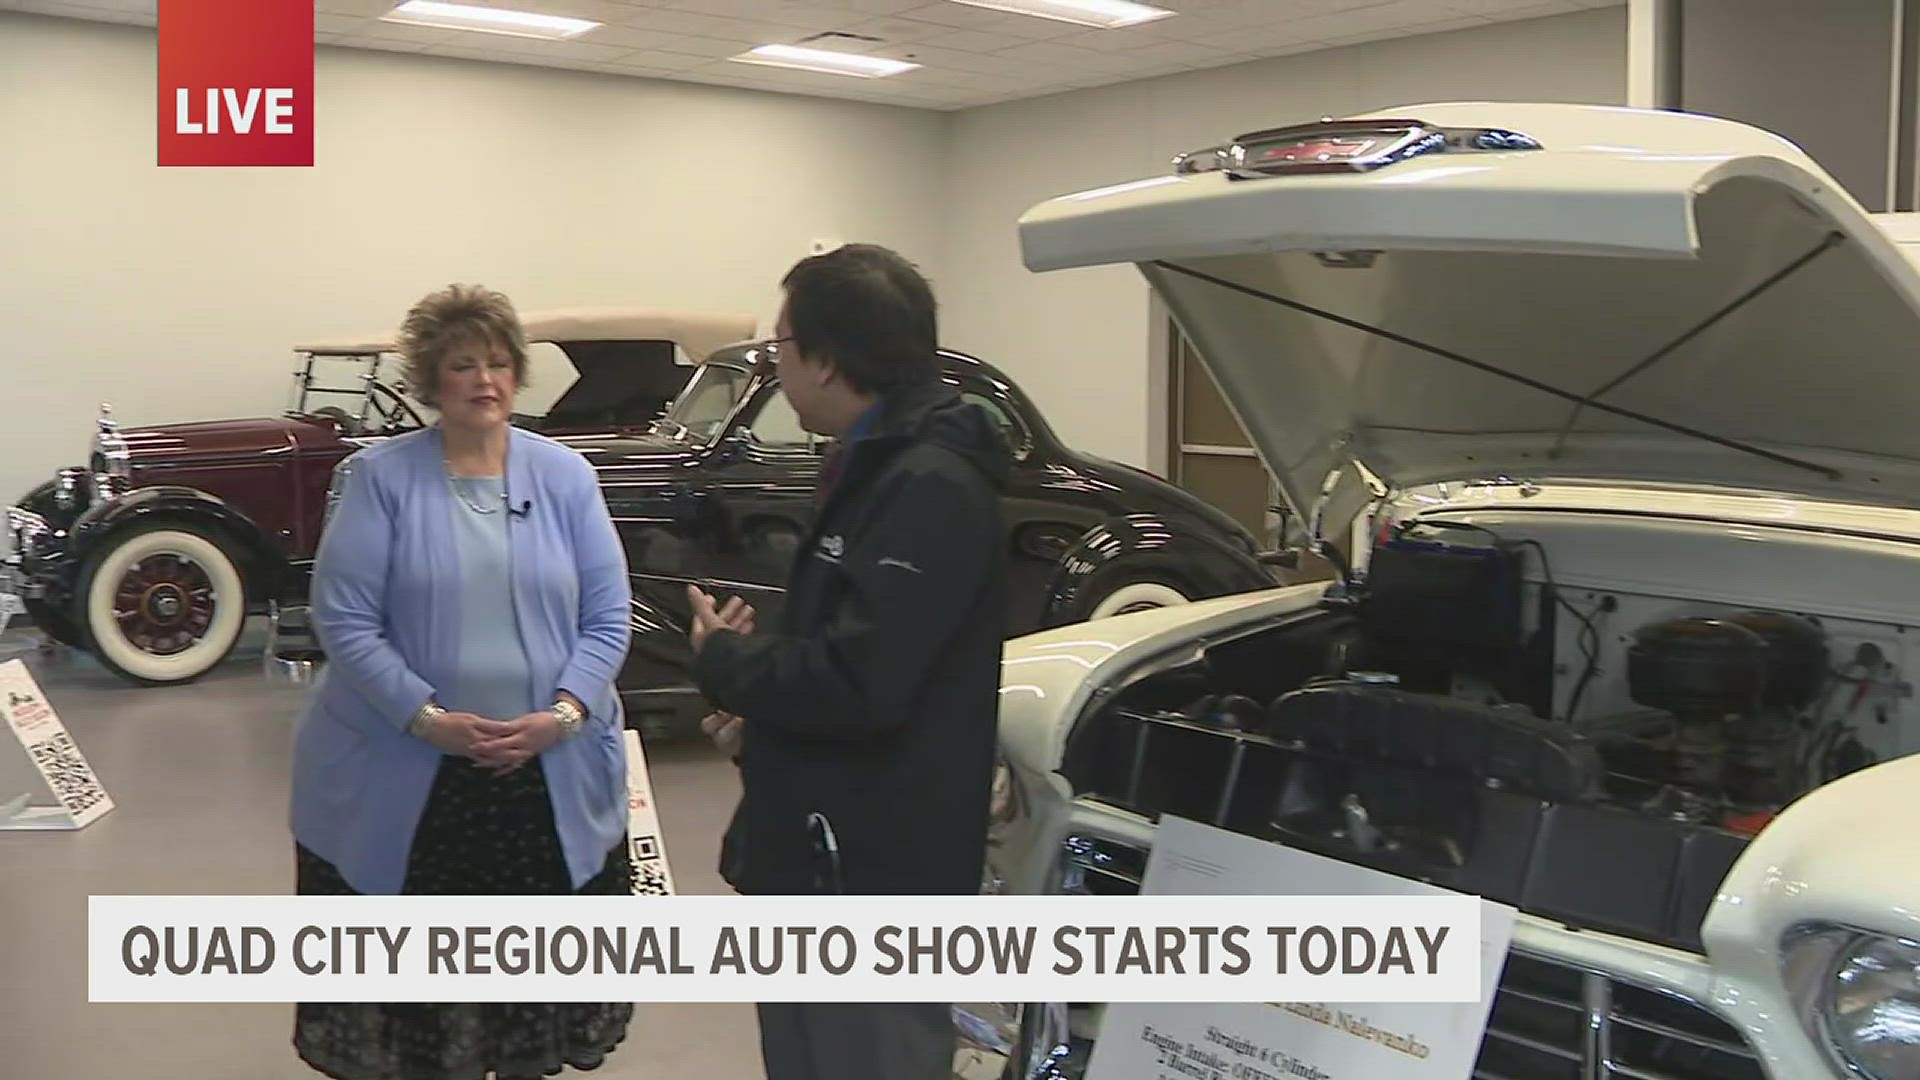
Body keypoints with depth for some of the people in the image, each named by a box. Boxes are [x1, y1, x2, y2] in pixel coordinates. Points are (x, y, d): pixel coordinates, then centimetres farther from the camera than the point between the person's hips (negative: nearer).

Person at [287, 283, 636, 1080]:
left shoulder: (565, 476, 3)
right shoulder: (378, 477, -4)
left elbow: (607, 618, 1)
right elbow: (343, 619, -9)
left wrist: (562, 715, -13)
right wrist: (428, 718, -17)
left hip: (550, 774, 2)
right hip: (406, 776, -2)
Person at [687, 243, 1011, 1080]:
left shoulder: (929, 487, -20)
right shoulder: (879, 468, 14)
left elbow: (855, 686, -28)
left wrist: (723, 659, -11)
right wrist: (758, 708, 3)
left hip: (872, 879, -10)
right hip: (830, 861, 10)